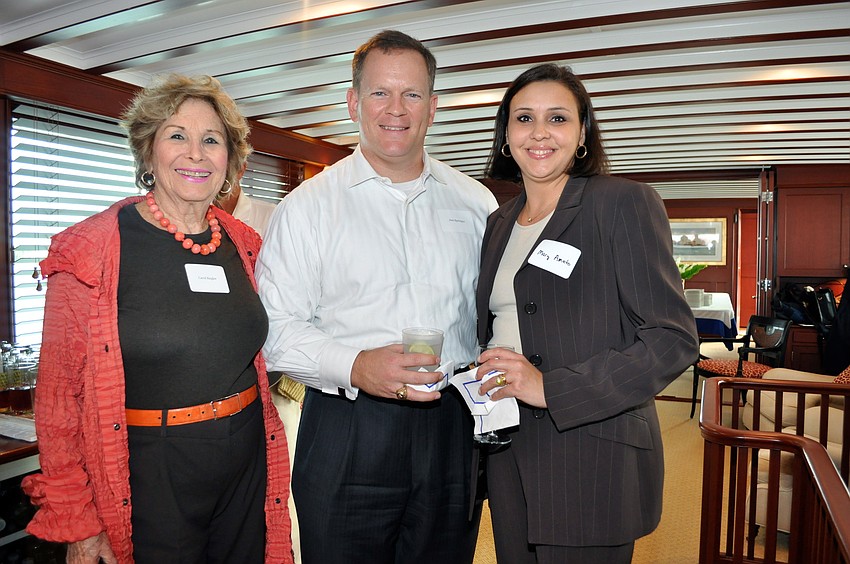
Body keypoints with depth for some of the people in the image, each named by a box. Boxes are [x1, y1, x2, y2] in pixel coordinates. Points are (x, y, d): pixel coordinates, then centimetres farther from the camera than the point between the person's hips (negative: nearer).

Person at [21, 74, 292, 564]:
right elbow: (59, 396, -9)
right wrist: (76, 523, -9)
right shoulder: (90, 251, -11)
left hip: (248, 469, 5)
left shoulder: (243, 244, 2)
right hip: (149, 479, -4)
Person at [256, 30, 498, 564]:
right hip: (345, 435, -2)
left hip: (453, 432, 3)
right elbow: (277, 326, -5)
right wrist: (354, 367, -20)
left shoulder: (476, 203, 7)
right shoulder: (308, 206, -1)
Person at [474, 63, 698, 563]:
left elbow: (674, 339, -15)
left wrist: (551, 388, -22)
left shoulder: (624, 203, -9)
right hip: (508, 455, 6)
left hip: (593, 459, -5)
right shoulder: (500, 222, 11)